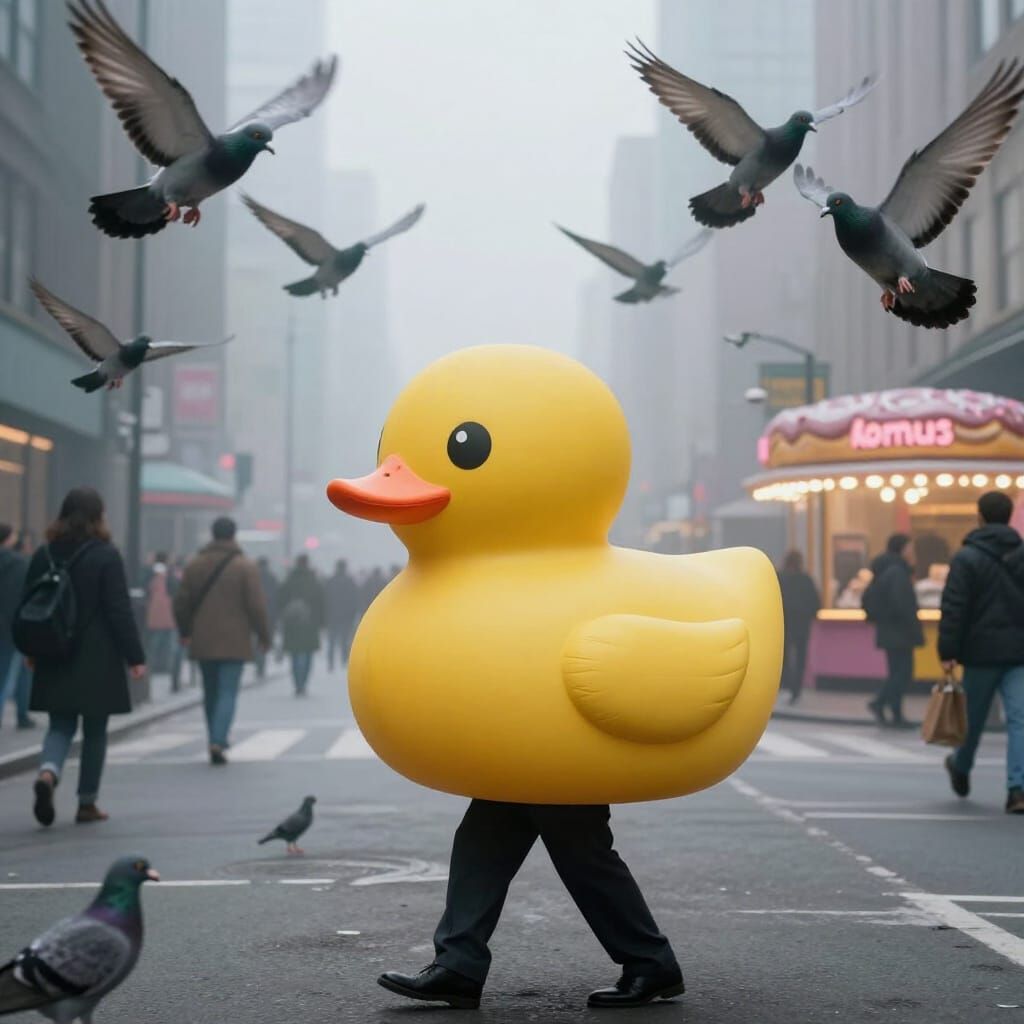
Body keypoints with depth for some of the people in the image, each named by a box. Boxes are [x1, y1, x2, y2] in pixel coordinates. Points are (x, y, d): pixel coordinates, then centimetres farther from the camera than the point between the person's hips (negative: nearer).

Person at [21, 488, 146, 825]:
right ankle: (87, 803, 12)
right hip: (97, 660, -3)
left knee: (61, 724, 12)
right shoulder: (106, 556, -10)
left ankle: (47, 772, -17)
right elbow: (120, 610, -12)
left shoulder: (44, 555, 4)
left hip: (55, 659, 4)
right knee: (95, 731, 8)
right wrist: (135, 656, -7)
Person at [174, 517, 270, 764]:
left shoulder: (194, 565, 4)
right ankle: (218, 742, -20)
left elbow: (181, 602, 5)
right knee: (228, 693, -4)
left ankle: (216, 740, 23)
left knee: (211, 693, 16)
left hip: (203, 642, 3)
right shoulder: (246, 567, -7)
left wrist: (185, 632, 20)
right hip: (234, 642, -3)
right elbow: (256, 606, -10)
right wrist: (263, 635, 3)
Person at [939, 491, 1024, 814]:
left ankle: (961, 768, 38)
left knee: (973, 715, 15)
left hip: (982, 651, -2)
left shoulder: (966, 557, -6)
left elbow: (953, 609, -11)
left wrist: (947, 652, -10)